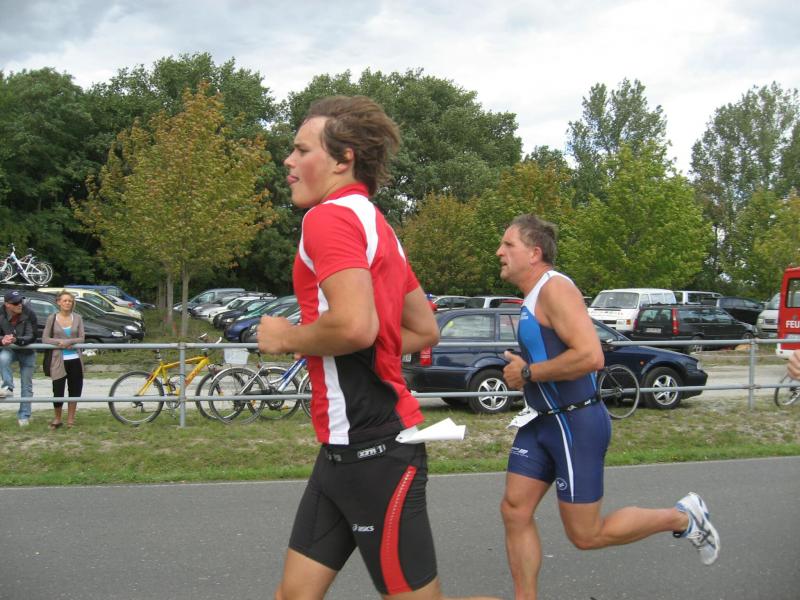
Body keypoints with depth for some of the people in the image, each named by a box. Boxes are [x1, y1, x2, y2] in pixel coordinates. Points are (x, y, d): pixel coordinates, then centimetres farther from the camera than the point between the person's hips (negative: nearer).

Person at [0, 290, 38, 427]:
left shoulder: (29, 315, -23)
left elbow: (32, 337, -25)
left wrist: (16, 340, -43)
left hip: (27, 352, -1)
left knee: (26, 385, 5)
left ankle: (24, 416, 16)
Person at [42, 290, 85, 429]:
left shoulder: (77, 318, 4)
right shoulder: (52, 318, 0)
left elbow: (81, 338, -1)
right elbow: (45, 339, -1)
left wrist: (68, 341, -17)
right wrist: (59, 342, -15)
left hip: (75, 359, 2)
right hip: (59, 360, -2)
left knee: (75, 390, 6)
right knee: (58, 391, -4)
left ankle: (70, 419, 19)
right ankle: (57, 419, 17)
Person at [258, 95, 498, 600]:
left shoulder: (330, 217, -12)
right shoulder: (372, 224, 17)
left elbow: (355, 326, -28)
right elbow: (425, 330, 21)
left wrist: (286, 338, -10)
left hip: (372, 449, -10)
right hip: (347, 446, 10)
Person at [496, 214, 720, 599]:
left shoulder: (554, 288, -18)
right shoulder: (532, 297, 12)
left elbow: (590, 356, -30)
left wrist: (527, 373, -20)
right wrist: (523, 373, 11)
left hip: (575, 423, -9)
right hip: (541, 423, 9)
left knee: (586, 534, 1)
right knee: (515, 512, 4)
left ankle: (682, 518, 19)